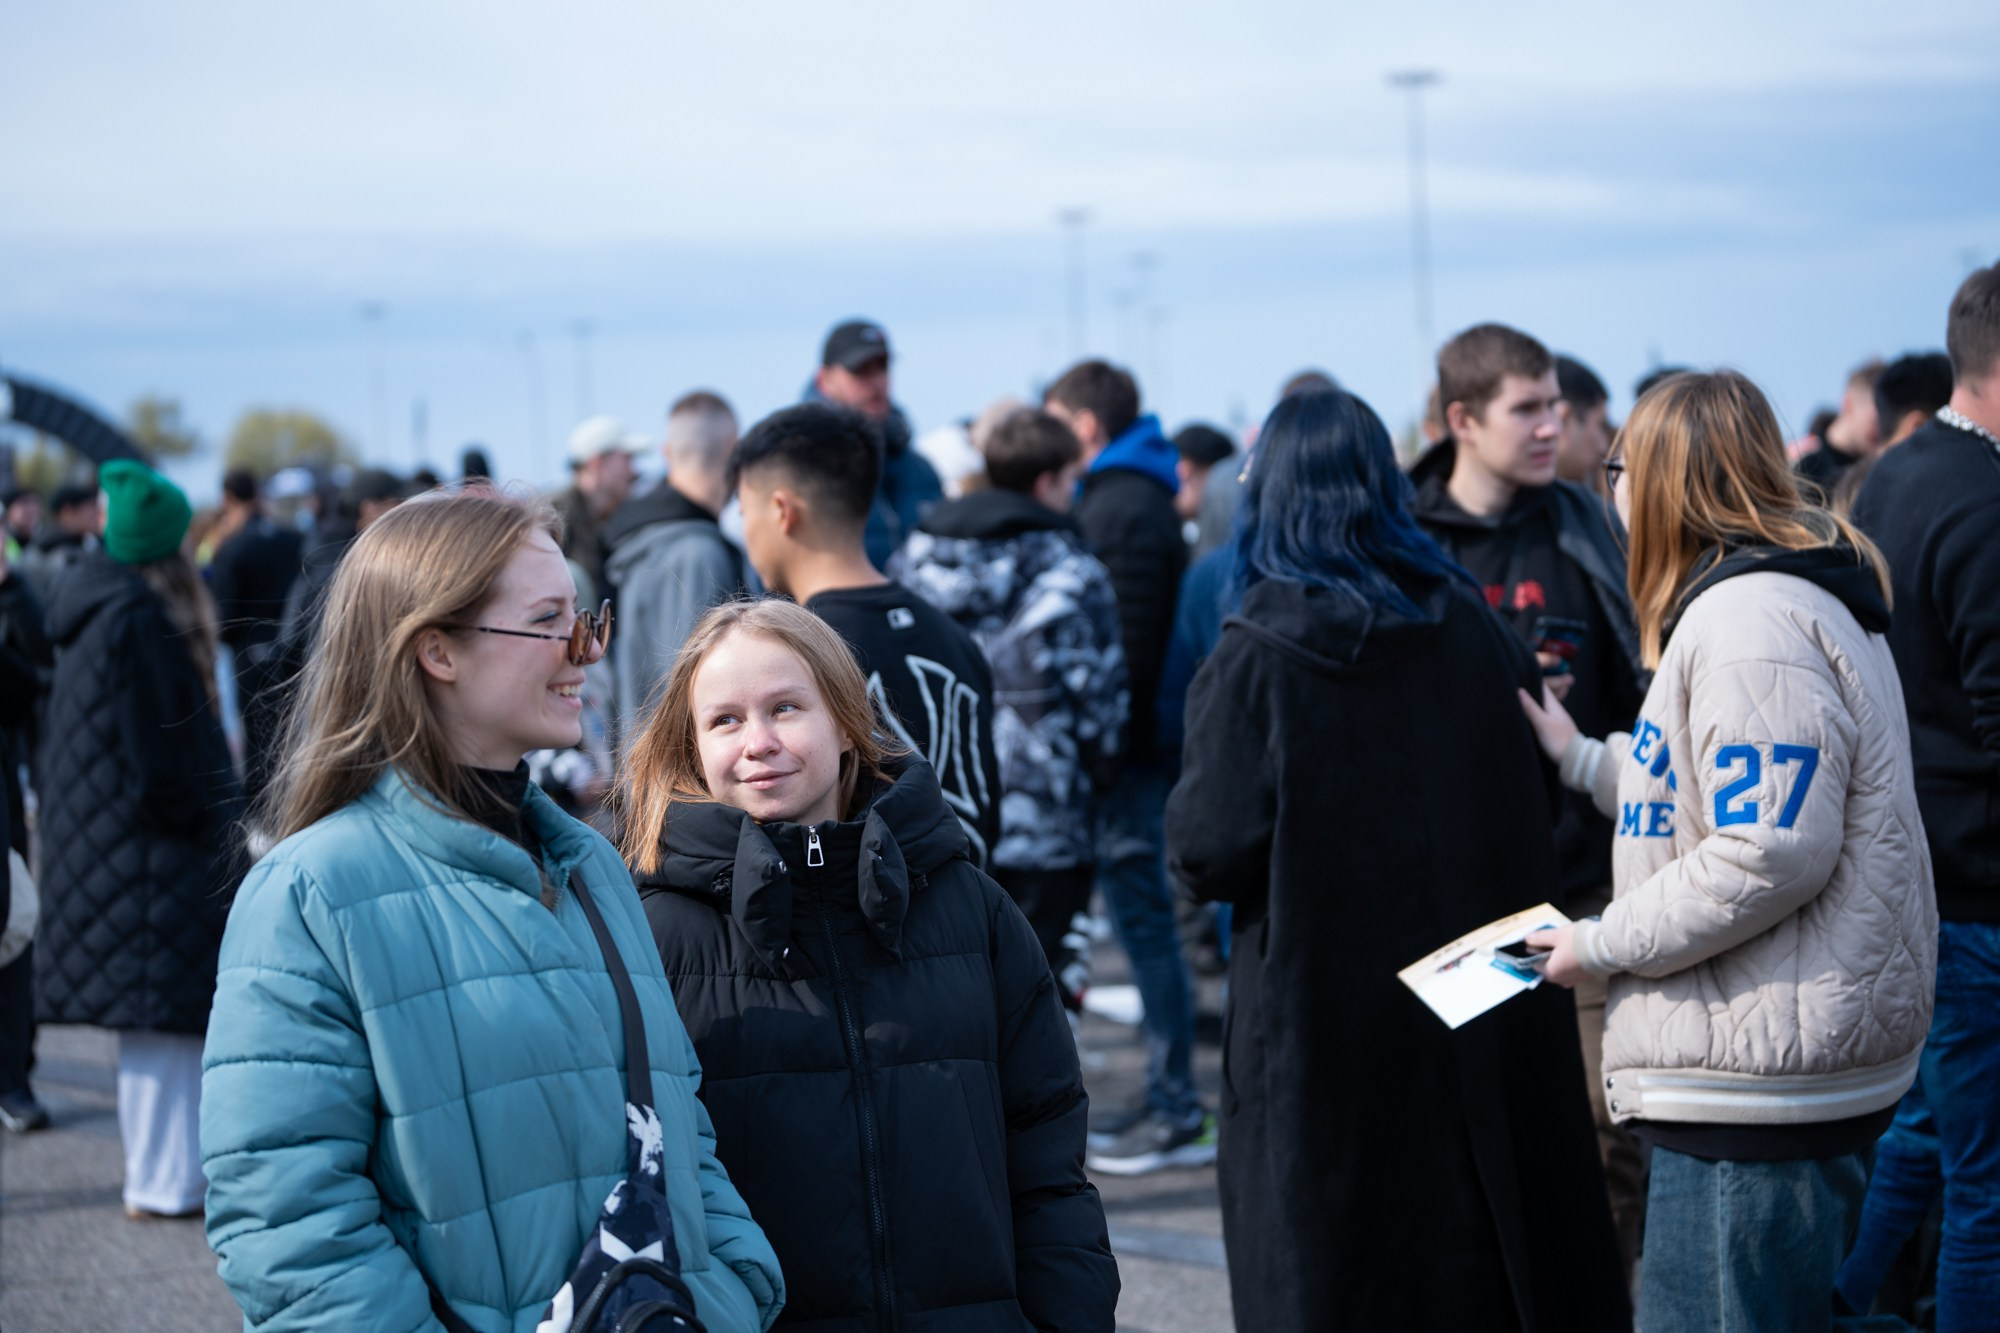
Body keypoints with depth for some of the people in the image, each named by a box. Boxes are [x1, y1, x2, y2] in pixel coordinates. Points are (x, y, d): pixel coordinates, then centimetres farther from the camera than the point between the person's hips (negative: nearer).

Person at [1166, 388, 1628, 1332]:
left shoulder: (1253, 661, -13)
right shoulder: (1467, 626, 0)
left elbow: (1207, 855, -15)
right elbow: (1537, 802, 9)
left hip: (1323, 1032, -4)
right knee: (1496, 1249, 14)